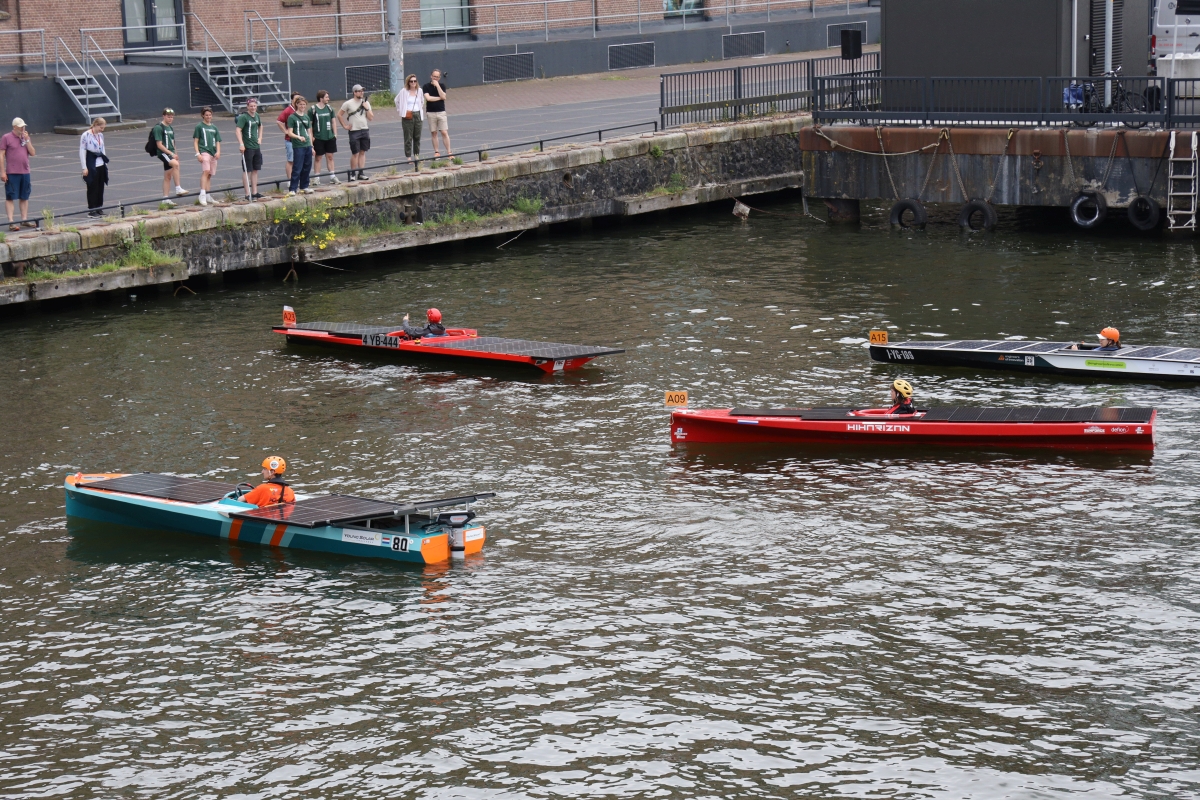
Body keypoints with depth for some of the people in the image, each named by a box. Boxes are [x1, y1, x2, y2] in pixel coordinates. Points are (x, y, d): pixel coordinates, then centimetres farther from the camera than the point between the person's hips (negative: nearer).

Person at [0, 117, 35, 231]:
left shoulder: (26, 138, 12)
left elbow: (33, 153, 5)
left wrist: (27, 140, -6)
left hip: (25, 172, 5)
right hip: (12, 173, -5)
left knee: (24, 197, 11)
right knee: (10, 197, -3)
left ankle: (24, 219, 19)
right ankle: (11, 222, -3)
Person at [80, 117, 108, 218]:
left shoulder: (100, 135, 9)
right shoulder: (86, 135, -11)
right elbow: (82, 152, -11)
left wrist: (105, 162, 17)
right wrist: (84, 167, -13)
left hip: (101, 165, 7)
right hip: (91, 166, -7)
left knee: (100, 187, 9)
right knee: (92, 187, -2)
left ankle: (99, 208, 17)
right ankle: (91, 210, 4)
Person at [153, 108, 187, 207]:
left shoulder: (170, 128, 17)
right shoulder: (158, 128, -9)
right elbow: (159, 145, -14)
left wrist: (175, 154, 13)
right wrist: (171, 153, -18)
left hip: (170, 153, 9)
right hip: (163, 153, -9)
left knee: (168, 176, 9)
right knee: (175, 164, -33)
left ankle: (166, 199, 13)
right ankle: (178, 188, -34)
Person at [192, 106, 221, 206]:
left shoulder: (214, 128, 17)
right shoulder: (199, 126, 4)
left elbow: (218, 141, 17)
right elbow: (195, 141, 1)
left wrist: (218, 152, 0)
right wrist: (198, 153, -10)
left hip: (213, 153, 6)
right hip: (204, 151, -6)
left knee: (210, 175, 8)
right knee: (206, 171, -22)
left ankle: (207, 196, 14)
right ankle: (202, 194, -27)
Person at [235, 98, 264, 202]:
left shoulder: (257, 116, 10)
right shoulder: (243, 117, -13)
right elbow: (238, 130, -21)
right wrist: (241, 144, -28)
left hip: (256, 147, 8)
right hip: (247, 147, -8)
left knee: (255, 170, 12)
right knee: (247, 171, -2)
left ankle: (254, 192, 20)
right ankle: (248, 194, 0)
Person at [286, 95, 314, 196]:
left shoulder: (306, 117, 13)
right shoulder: (292, 117, -5)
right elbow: (290, 133, -10)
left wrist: (311, 146, 15)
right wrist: (298, 137, -27)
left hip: (307, 146, 6)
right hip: (298, 146, -6)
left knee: (307, 167, 10)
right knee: (297, 168, -9)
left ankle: (304, 186, 22)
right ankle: (292, 189, -6)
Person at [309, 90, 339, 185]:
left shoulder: (329, 108, 7)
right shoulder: (313, 110, -8)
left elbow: (333, 122, 14)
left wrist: (335, 134, 8)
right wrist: (311, 137, -10)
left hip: (330, 137, 4)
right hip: (318, 138, -4)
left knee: (330, 157, 9)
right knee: (317, 158, 2)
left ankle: (332, 176, 14)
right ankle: (317, 178, 6)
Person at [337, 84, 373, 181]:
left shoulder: (366, 103, 8)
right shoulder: (348, 104, -4)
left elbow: (371, 118, 6)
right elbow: (339, 115, 2)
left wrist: (367, 108, -6)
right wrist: (345, 126, -2)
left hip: (365, 130, 4)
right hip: (354, 131, -4)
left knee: (362, 152, 5)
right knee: (355, 153, -5)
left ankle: (361, 173, 10)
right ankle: (353, 174, 3)